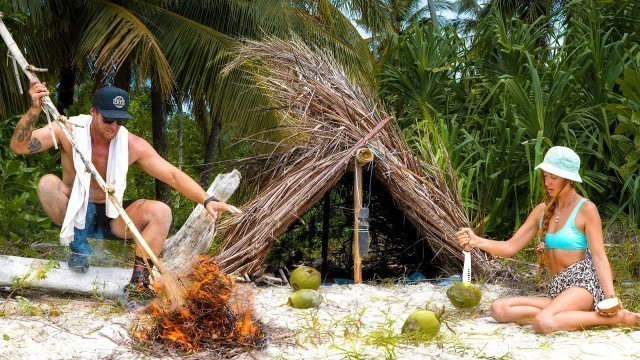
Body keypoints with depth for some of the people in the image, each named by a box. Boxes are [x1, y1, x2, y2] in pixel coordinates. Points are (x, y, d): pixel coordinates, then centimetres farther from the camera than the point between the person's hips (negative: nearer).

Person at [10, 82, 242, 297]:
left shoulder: (133, 145, -12)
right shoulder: (69, 131, -14)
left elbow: (173, 175, -14)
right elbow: (19, 146, -22)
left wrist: (207, 200, -28)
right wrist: (35, 110, -38)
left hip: (111, 217, 1)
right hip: (75, 213, -1)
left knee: (160, 212, -24)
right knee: (47, 183, -30)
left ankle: (139, 278, -23)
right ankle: (78, 247, -11)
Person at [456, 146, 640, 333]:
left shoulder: (586, 209, -2)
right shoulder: (543, 210, 15)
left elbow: (599, 257, -7)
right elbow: (510, 247, 12)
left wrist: (611, 297, -20)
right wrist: (476, 241, -5)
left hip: (583, 282, -6)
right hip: (556, 289, 7)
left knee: (544, 323, -36)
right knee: (499, 308, -16)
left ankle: (617, 316, -17)